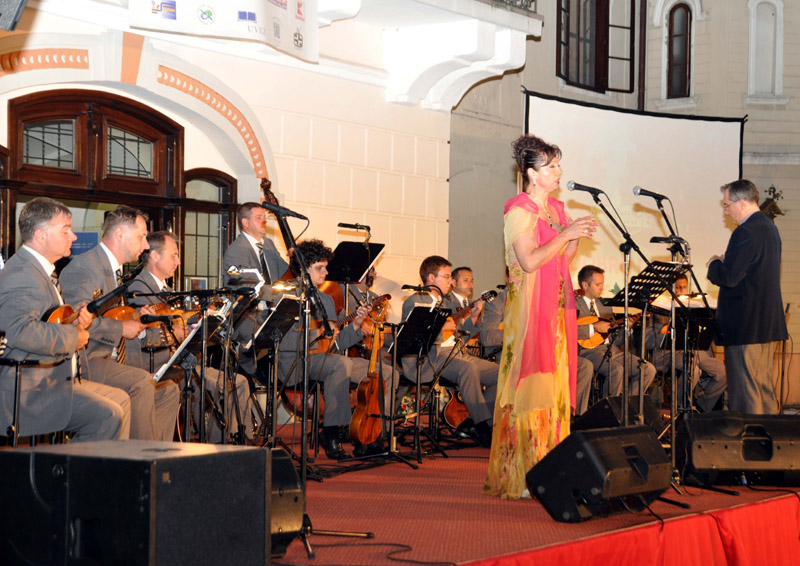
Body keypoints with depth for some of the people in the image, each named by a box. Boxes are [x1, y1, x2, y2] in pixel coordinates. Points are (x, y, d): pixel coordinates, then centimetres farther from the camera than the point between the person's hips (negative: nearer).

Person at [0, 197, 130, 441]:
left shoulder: (41, 270, 18)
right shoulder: (21, 275, -18)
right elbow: (21, 332, -34)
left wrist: (76, 318, 6)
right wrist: (72, 338, -22)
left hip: (53, 378, 11)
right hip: (28, 391, -11)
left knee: (120, 400, 14)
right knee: (107, 415, -21)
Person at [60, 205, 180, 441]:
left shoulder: (113, 269, 20)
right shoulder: (83, 266, -13)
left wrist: (137, 317, 8)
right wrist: (122, 328, -19)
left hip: (108, 360, 11)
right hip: (82, 363, -11)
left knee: (168, 391, 4)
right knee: (141, 382, -29)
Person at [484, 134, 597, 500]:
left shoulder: (556, 208, 16)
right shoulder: (519, 210, -9)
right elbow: (529, 261, -19)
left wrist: (577, 238, 2)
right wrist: (565, 234, -15)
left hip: (556, 309, 8)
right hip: (528, 308, -8)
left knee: (555, 384, 7)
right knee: (529, 385, -9)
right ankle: (519, 477, -6)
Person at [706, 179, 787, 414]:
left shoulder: (745, 233, -19)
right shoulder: (769, 227, 13)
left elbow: (729, 277, -23)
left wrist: (714, 264, -4)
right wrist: (725, 262, 14)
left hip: (744, 324, -10)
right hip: (768, 322, 10)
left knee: (744, 389, -5)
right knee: (764, 386, 16)